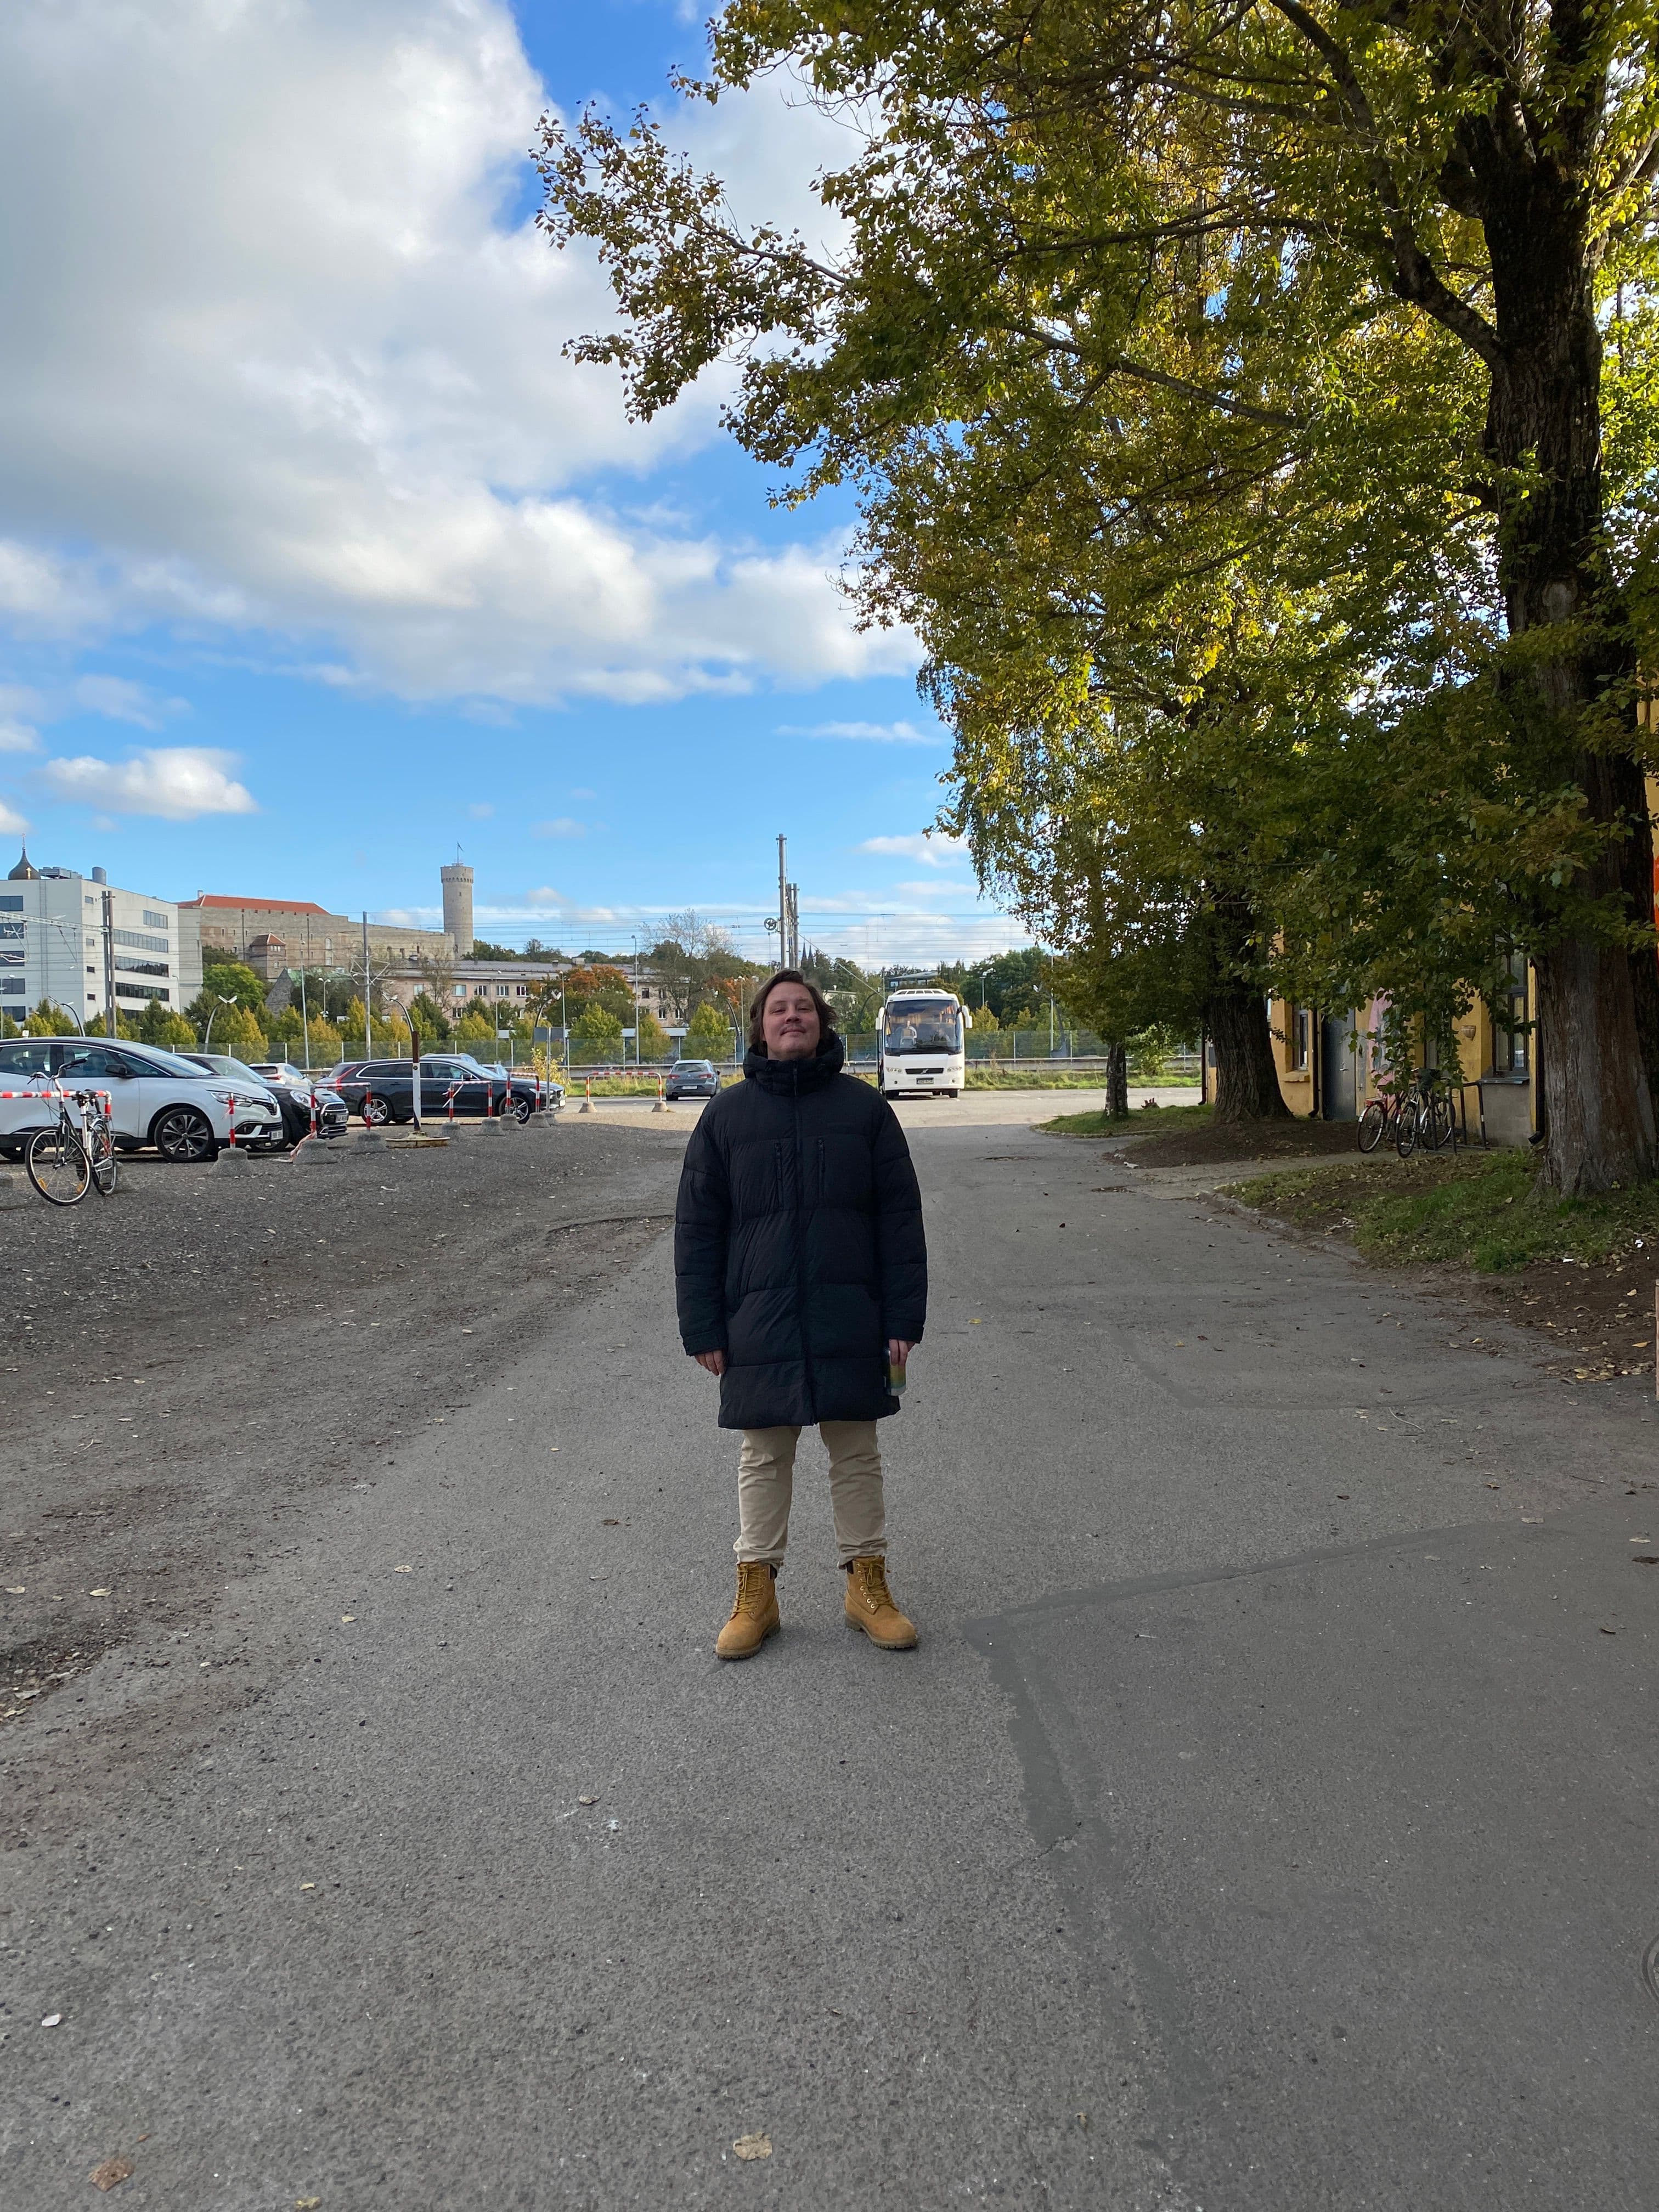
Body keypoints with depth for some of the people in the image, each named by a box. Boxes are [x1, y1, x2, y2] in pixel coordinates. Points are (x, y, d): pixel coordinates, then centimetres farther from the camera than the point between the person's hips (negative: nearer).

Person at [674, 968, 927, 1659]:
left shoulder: (863, 1107, 0)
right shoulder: (727, 1114, 1)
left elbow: (900, 1219, 1)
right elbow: (696, 1228, 3)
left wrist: (903, 1319, -4)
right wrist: (703, 1330, -1)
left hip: (850, 1321, 0)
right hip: (759, 1325, 0)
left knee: (857, 1453, 12)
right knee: (764, 1457, 12)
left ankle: (867, 1583, 26)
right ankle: (756, 1591, 24)